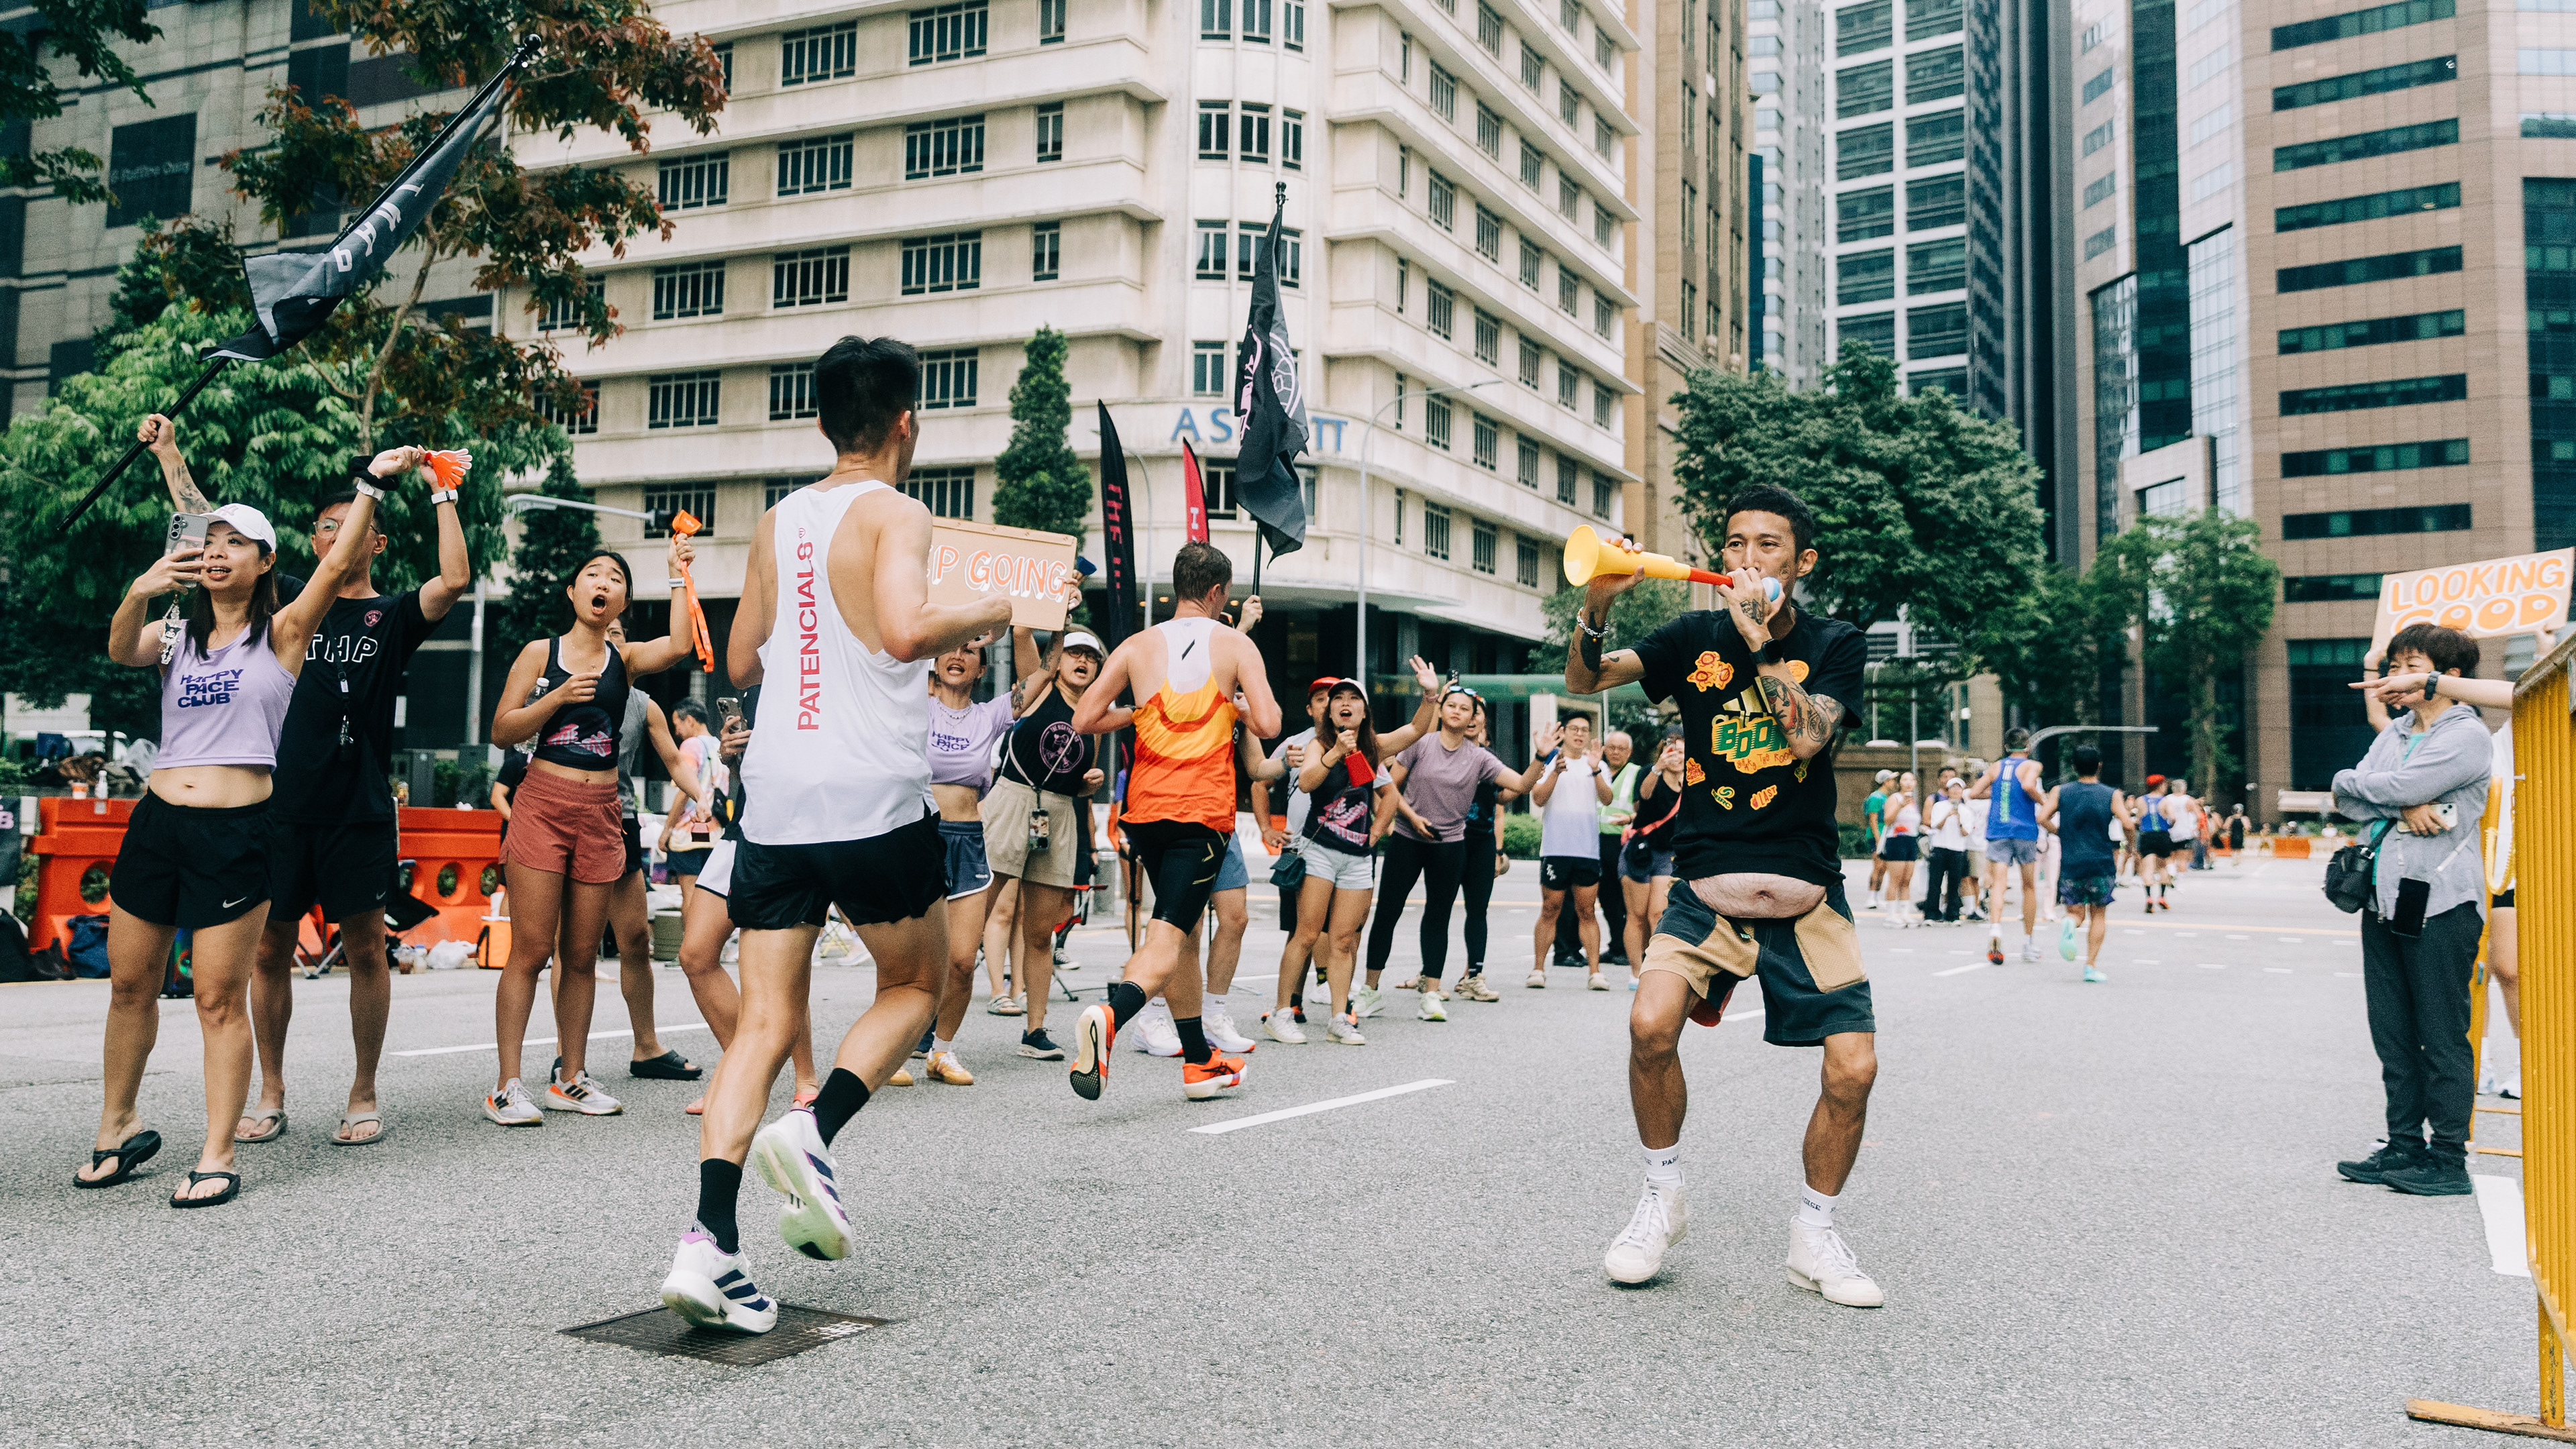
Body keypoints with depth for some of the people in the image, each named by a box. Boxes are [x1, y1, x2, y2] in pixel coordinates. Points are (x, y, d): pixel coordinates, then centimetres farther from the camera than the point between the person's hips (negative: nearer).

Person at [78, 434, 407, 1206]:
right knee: (129, 986, 13)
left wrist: (372, 484, -14)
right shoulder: (175, 639, 14)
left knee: (220, 998, -4)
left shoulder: (282, 634, 3)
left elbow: (338, 564, -10)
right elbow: (121, 650, -8)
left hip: (236, 831, -5)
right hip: (157, 819, 5)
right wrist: (139, 592, -26)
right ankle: (119, 1128, 30)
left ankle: (217, 1158, 1)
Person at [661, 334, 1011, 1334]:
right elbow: (906, 629, -24)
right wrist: (986, 614, -5)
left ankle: (709, 1239, -4)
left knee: (765, 1024, 7)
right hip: (873, 800, -5)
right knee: (917, 983, 17)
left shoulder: (776, 524, 14)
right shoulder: (895, 514, -5)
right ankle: (813, 1133, -5)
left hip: (774, 800, 5)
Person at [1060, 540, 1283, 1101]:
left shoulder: (1138, 646, 7)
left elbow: (1084, 719, 3)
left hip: (1147, 807, 4)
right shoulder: (1236, 646, 0)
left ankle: (1200, 1064, 25)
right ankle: (1110, 1015, -38)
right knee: (1166, 940, -8)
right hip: (1205, 810, -4)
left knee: (1182, 927, 18)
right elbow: (1268, 724, -10)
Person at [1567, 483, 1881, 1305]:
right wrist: (1597, 605, -20)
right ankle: (1661, 1203, 2)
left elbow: (1806, 737, -15)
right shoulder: (1696, 636, 7)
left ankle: (1814, 1237, 15)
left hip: (1807, 896, 0)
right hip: (1707, 887, 0)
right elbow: (1585, 681, -2)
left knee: (1853, 1067, -10)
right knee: (1651, 1024, -23)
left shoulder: (1836, 645, 4)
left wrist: (1758, 638, -17)